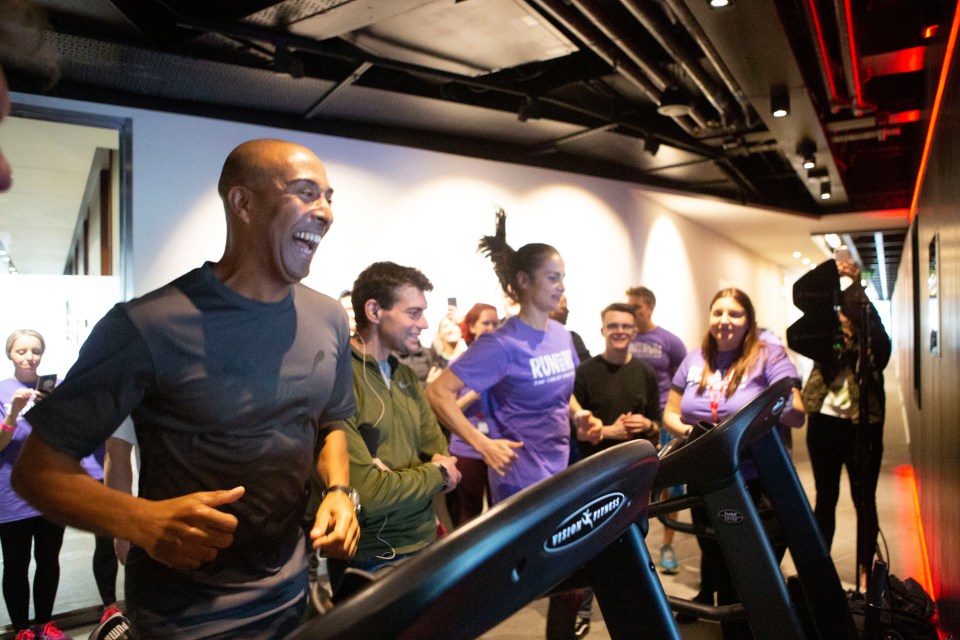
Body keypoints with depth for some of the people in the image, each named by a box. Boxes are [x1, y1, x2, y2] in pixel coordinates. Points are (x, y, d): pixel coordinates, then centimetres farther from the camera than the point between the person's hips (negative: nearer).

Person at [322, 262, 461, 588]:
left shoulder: (406, 376, 5)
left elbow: (441, 456, 8)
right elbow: (366, 493, -26)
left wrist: (401, 481, -14)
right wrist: (437, 473, -10)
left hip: (426, 544, 8)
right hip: (370, 560, -8)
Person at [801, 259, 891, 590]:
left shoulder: (874, 347, -2)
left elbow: (874, 324, -22)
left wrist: (857, 287, -30)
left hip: (862, 428, -2)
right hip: (824, 423, 3)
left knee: (864, 499, 6)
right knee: (825, 497, 12)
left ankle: (865, 571, 17)